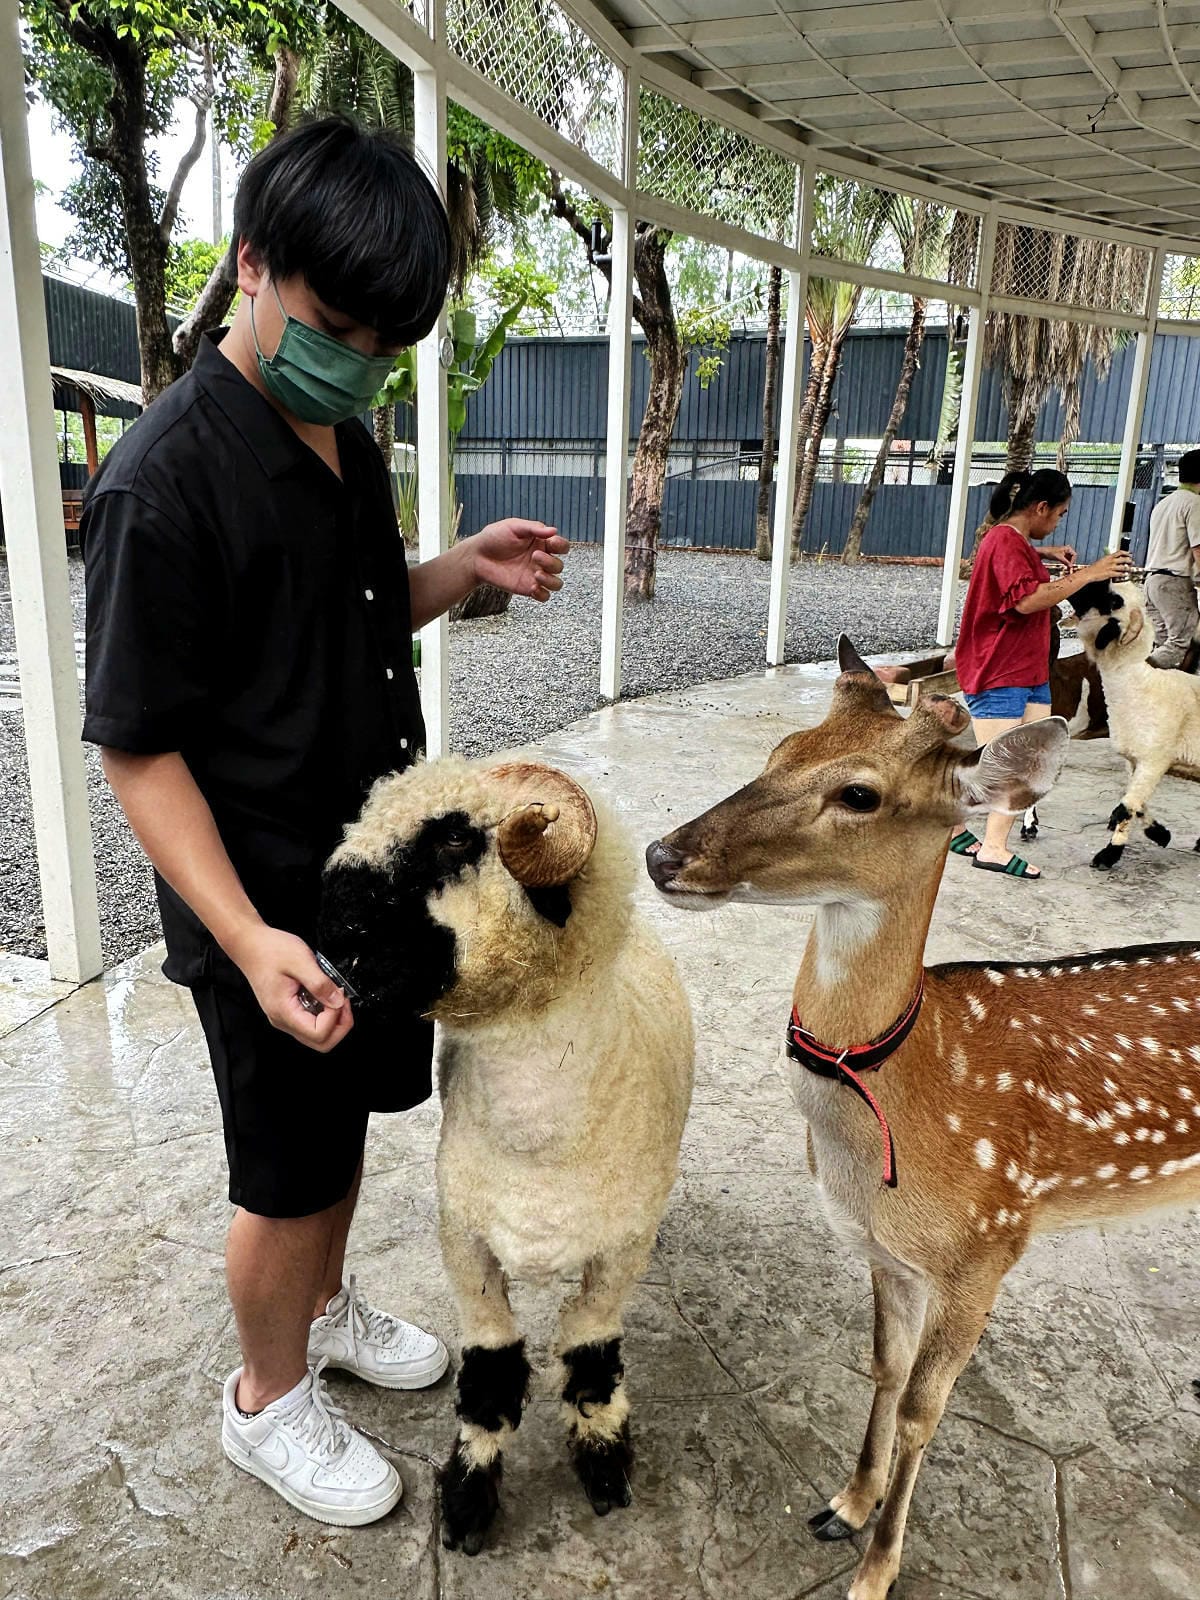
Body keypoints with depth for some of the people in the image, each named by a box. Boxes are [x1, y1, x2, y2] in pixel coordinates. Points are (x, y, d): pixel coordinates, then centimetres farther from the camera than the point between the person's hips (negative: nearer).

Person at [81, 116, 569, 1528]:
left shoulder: (345, 442, 4)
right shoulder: (161, 483, -22)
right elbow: (136, 747, -20)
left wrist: (468, 567, -3)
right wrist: (252, 941, -29)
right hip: (267, 909, -7)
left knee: (349, 1115, 24)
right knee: (289, 1171, 11)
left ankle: (322, 1305, 51)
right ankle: (268, 1398, 39)